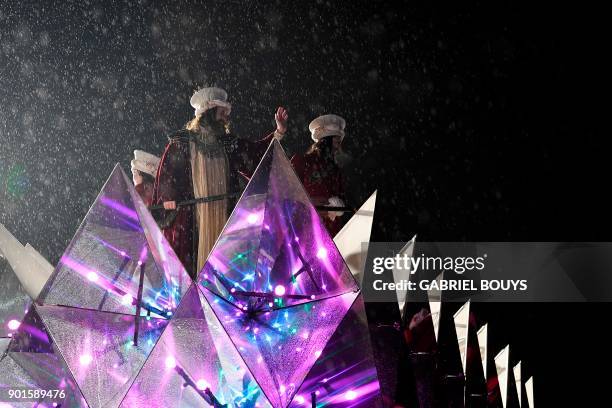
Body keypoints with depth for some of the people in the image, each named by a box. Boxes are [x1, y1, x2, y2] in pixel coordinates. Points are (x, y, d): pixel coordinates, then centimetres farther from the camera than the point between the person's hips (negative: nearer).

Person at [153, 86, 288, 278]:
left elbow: (254, 152, 10)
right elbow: (166, 169, -2)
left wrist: (278, 132, 0)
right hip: (188, 214, -5)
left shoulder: (226, 142, 14)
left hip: (220, 215, 5)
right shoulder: (182, 140, 1)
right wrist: (168, 196, -16)